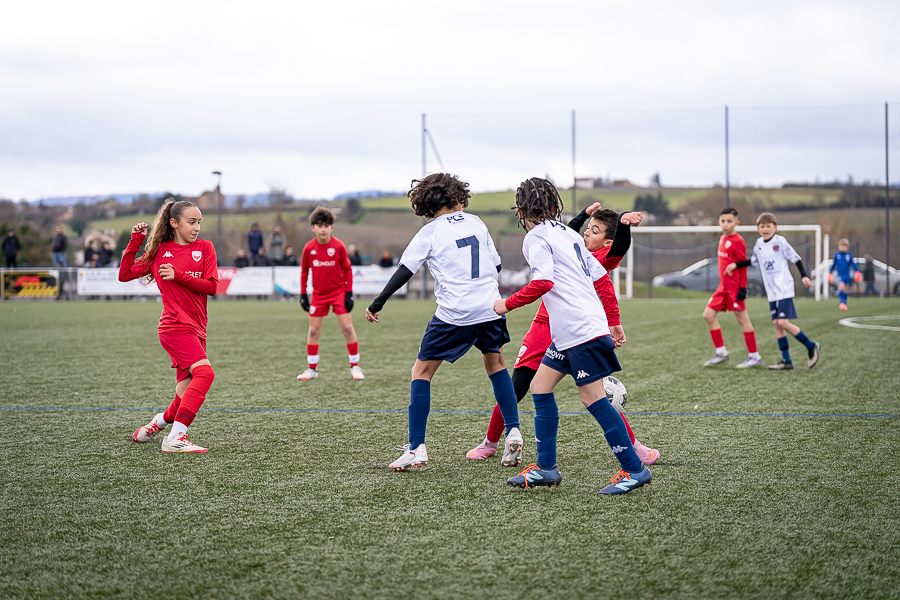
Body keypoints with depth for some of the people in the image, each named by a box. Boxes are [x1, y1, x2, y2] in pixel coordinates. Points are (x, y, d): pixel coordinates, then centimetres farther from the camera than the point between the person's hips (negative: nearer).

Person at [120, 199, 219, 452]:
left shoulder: (204, 247, 10)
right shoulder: (159, 251, 7)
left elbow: (211, 287, 0)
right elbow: (125, 275, 8)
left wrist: (179, 276, -11)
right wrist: (135, 242, 1)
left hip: (196, 330, 4)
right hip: (175, 326, -4)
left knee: (185, 396, 3)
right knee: (205, 372, -26)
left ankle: (159, 423, 32)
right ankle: (174, 439, -27)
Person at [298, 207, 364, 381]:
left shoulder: (339, 246, -10)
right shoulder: (309, 247, -4)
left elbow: (347, 269, -3)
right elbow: (304, 271, 6)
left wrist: (349, 293, -7)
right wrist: (303, 294, 3)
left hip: (339, 292, -2)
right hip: (318, 295, 2)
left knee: (347, 328, -6)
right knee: (313, 330, 3)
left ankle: (355, 366, 5)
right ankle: (312, 368, 14)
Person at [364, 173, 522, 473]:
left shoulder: (430, 233, -3)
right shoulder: (475, 222, 10)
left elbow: (404, 271, -7)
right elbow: (496, 265, 17)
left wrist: (377, 304, -1)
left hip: (453, 314, -4)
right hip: (490, 308, 5)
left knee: (421, 371, 5)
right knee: (495, 363, 27)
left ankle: (417, 449, -3)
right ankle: (513, 431, 18)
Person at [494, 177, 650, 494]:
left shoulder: (536, 237, -6)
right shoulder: (568, 234, 19)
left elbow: (543, 282, -21)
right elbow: (600, 276, 18)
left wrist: (507, 304, -8)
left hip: (581, 331, -9)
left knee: (593, 398, -6)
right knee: (540, 386, 11)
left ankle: (634, 468, -2)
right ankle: (546, 468, 13)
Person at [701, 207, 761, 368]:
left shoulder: (738, 242, -13)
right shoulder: (722, 239, 12)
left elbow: (743, 265, -13)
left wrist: (742, 287, -15)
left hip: (735, 287, -9)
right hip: (723, 287, 9)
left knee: (742, 319, -4)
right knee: (708, 315, 6)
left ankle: (754, 356, 4)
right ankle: (721, 352, 14)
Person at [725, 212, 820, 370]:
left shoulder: (780, 241, -8)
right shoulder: (758, 244, 9)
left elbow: (795, 258, -4)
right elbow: (753, 260, 26)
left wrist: (804, 276, -12)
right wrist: (736, 265, 19)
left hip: (784, 289, -7)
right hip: (771, 292, 7)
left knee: (783, 322, -16)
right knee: (776, 323, 3)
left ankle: (812, 346, 2)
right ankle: (786, 361, 8)